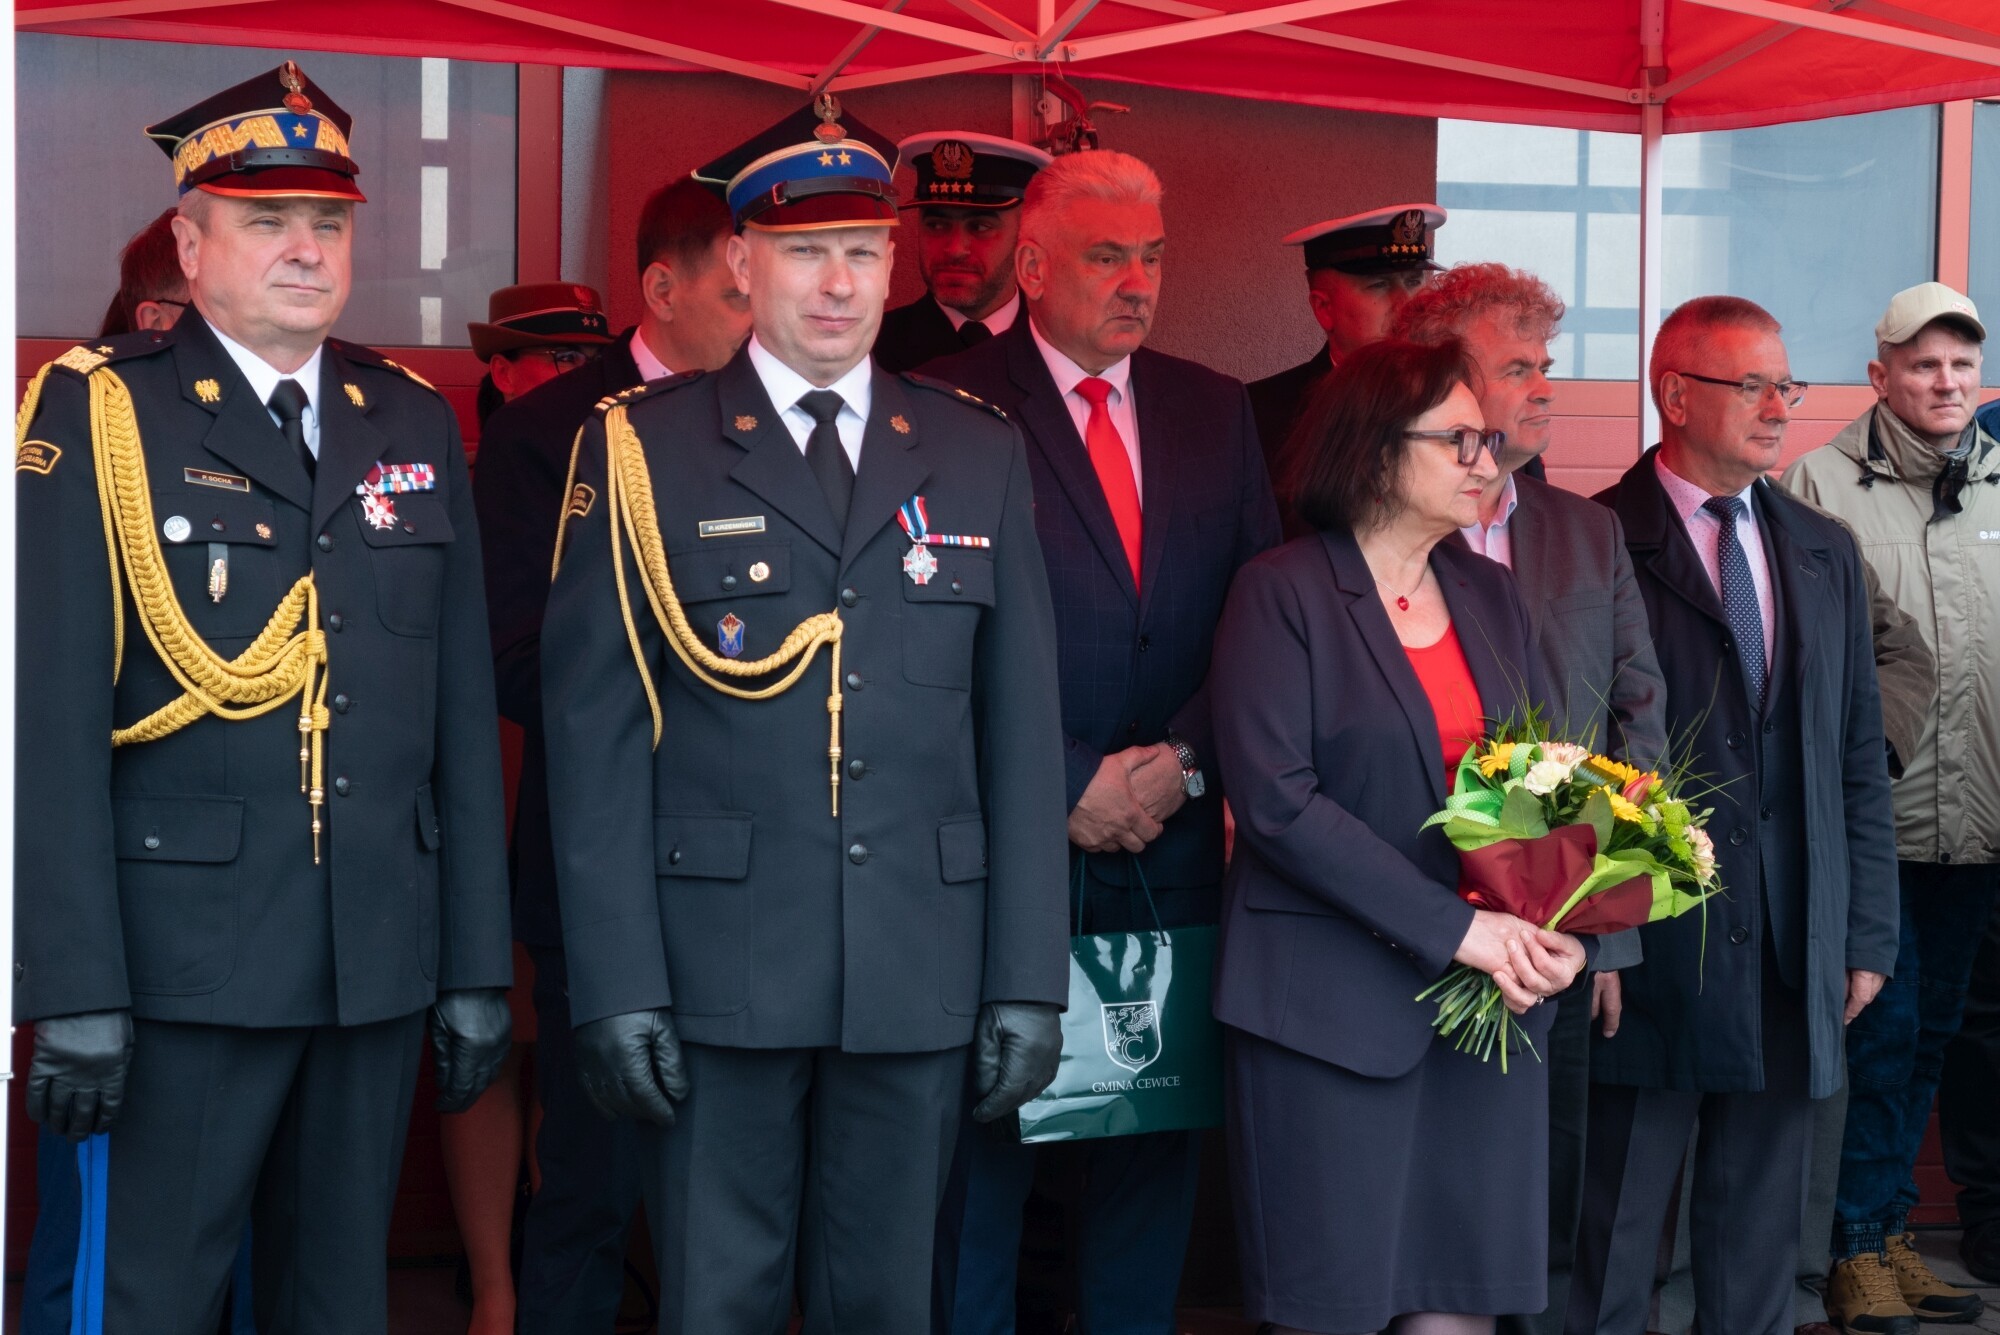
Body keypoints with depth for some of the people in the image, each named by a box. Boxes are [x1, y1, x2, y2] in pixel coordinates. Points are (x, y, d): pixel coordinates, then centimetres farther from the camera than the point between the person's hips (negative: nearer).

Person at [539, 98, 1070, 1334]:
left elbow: (1022, 731, 7)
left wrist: (1031, 977, 2)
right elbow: (596, 735, -2)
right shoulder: (646, 452, 1)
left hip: (925, 971, 3)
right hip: (720, 966, -2)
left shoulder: (980, 455, 9)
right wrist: (616, 983, -9)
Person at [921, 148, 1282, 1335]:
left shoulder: (1215, 412, 11)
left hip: (1175, 834, 4)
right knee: (988, 1131, 5)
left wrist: (1182, 761, -6)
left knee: (1160, 1132, 10)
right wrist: (1072, 788, -12)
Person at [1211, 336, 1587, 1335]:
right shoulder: (1282, 593, -5)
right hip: (1333, 999, -5)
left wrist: (1556, 933, -8)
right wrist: (1453, 927, -17)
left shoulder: (1491, 596, 13)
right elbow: (1275, 801, -14)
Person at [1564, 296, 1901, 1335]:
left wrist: (1867, 933, 9)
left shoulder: (1825, 553, 12)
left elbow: (1859, 758, 14)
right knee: (1618, 1236, 4)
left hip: (1795, 962, 5)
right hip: (1653, 955, -5)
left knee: (1759, 1242, 13)